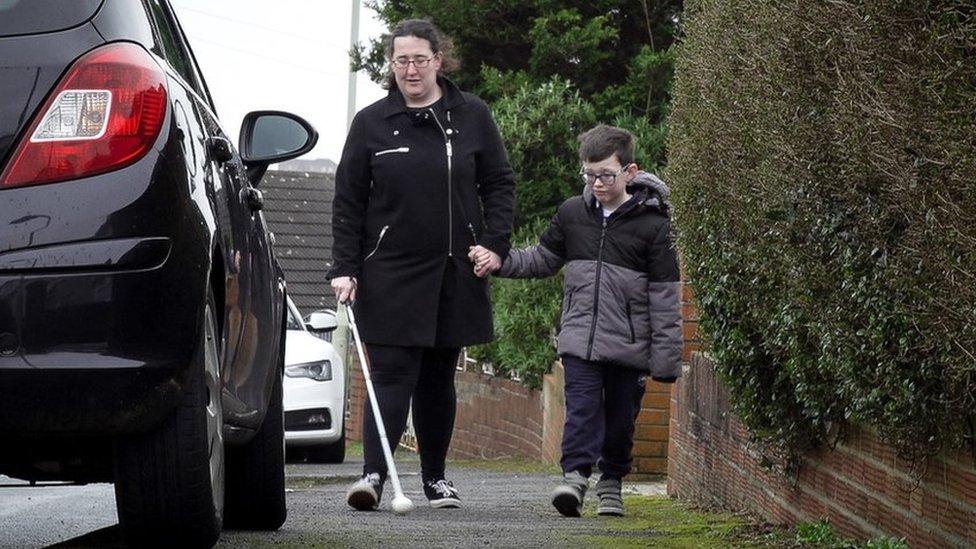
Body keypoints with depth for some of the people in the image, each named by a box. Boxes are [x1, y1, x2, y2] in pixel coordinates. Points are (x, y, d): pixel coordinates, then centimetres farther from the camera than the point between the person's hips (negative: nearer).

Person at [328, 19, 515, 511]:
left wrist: (494, 244, -3)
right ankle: (373, 473, -18)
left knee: (438, 379, 10)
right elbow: (348, 201, 4)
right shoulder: (371, 123, 2)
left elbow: (499, 184, 10)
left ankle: (435, 476, 19)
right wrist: (344, 268, -3)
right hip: (390, 274, -2)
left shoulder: (471, 116, 5)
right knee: (391, 374, -11)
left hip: (454, 274, 2)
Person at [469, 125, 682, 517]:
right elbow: (542, 260, 21)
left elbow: (665, 298, -5)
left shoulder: (652, 224, -6)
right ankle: (575, 476, -21)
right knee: (582, 407, -13)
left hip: (629, 344, -2)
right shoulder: (573, 213, 6)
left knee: (620, 416, 8)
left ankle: (611, 482, 23)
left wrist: (665, 360, -7)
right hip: (580, 337, 2)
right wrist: (498, 261, 4)